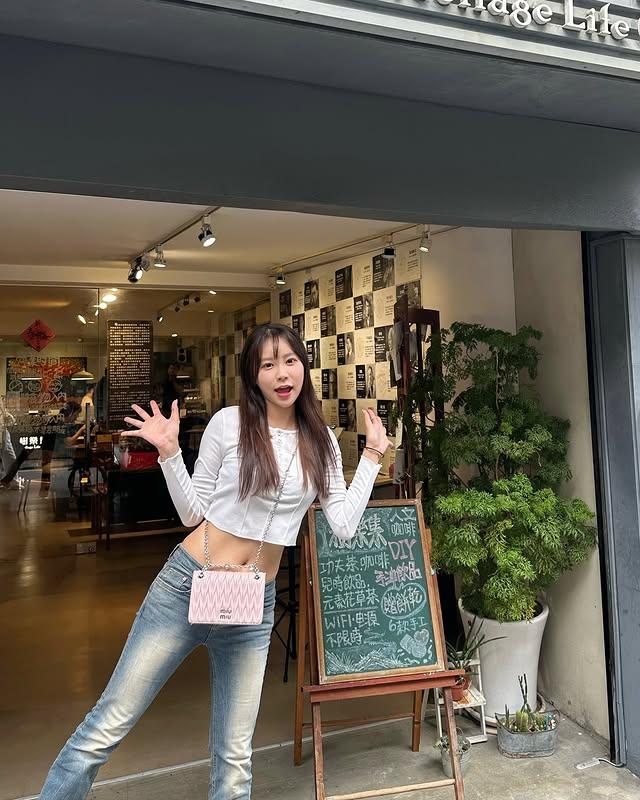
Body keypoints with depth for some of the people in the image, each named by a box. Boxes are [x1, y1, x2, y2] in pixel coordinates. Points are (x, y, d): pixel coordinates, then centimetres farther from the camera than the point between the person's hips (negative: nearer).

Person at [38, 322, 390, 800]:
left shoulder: (322, 442, 4)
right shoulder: (229, 423, -6)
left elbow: (345, 526, 1)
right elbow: (194, 513, 0)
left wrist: (373, 456, 4)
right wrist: (169, 452, -13)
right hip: (187, 587, -2)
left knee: (235, 757, 10)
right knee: (107, 726, 4)